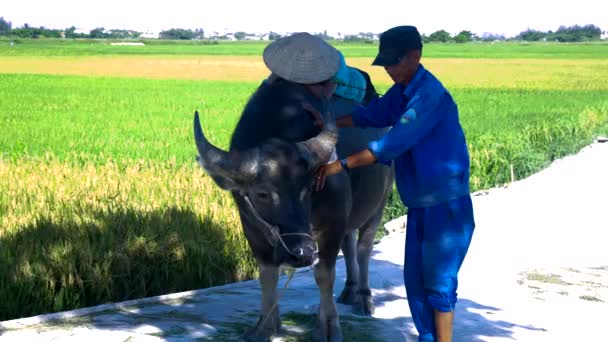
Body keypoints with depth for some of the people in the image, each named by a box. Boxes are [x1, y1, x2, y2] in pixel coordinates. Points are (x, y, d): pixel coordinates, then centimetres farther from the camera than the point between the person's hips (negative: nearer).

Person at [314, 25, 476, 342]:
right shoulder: (402, 91, 6)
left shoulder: (430, 96, -23)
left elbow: (393, 144, -28)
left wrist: (341, 165, -27)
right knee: (415, 279, 12)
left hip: (447, 206, -9)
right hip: (419, 206, 9)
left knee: (438, 283, -2)